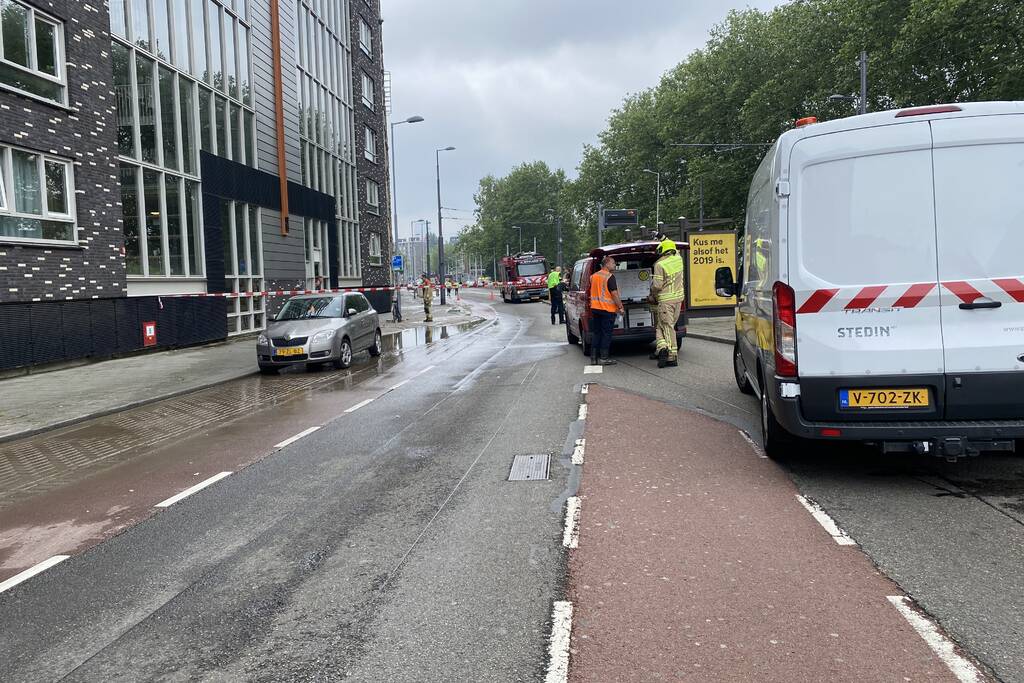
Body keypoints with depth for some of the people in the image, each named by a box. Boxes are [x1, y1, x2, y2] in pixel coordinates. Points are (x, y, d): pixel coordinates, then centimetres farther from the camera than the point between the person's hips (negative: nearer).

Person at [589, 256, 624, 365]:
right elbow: (614, 294, -17)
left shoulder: (593, 276, 10)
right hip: (608, 309, -7)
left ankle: (594, 357, 11)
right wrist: (620, 307, -12)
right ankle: (603, 358, -1)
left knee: (596, 333, 11)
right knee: (606, 334, -1)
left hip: (595, 308, 7)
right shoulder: (610, 277, -13)